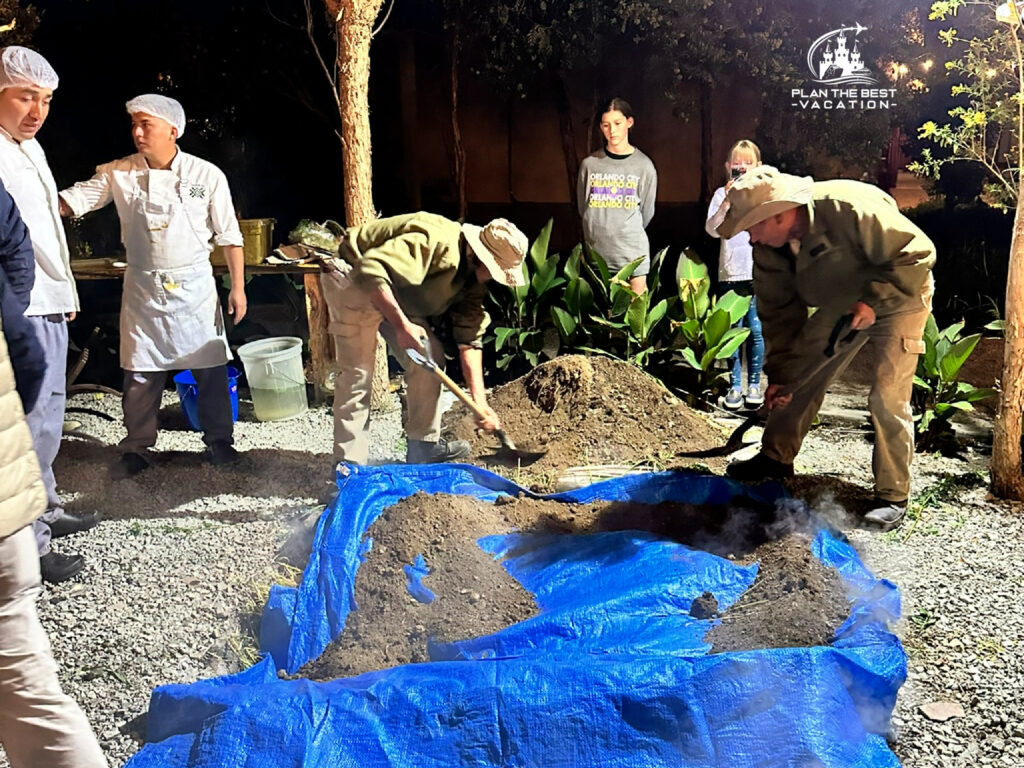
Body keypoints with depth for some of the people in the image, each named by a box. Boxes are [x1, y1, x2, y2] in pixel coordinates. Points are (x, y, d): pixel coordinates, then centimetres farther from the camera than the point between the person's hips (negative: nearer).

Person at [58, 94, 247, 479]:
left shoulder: (206, 175, -5)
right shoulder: (118, 174, -1)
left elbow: (229, 236, -2)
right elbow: (69, 201, -6)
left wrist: (238, 286, -3)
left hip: (194, 284, -1)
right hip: (143, 287, 2)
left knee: (211, 367, 4)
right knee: (140, 372, 8)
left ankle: (218, 441, 21)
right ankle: (136, 448, 22)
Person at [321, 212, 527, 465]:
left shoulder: (472, 274, -5)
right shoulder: (436, 243, -33)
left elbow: (470, 338, -6)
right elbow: (370, 269, -40)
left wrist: (480, 402, -14)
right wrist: (401, 324, -43)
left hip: (398, 292, 9)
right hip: (353, 280, -9)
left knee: (429, 357, 3)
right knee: (357, 370, -12)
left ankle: (423, 445, 14)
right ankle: (349, 463, -4)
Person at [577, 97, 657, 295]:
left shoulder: (644, 166, -1)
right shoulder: (589, 164, 2)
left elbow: (647, 212, 9)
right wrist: (603, 233, 13)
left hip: (633, 251, -1)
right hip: (596, 252, 1)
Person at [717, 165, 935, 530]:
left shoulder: (849, 209, -36)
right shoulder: (768, 248, -15)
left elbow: (918, 253, -28)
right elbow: (780, 312, -6)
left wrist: (873, 301, -34)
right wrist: (779, 376, -7)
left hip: (899, 298, -6)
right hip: (839, 304, 6)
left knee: (887, 398, -12)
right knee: (802, 376, 4)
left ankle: (892, 496, -1)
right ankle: (776, 456, 22)